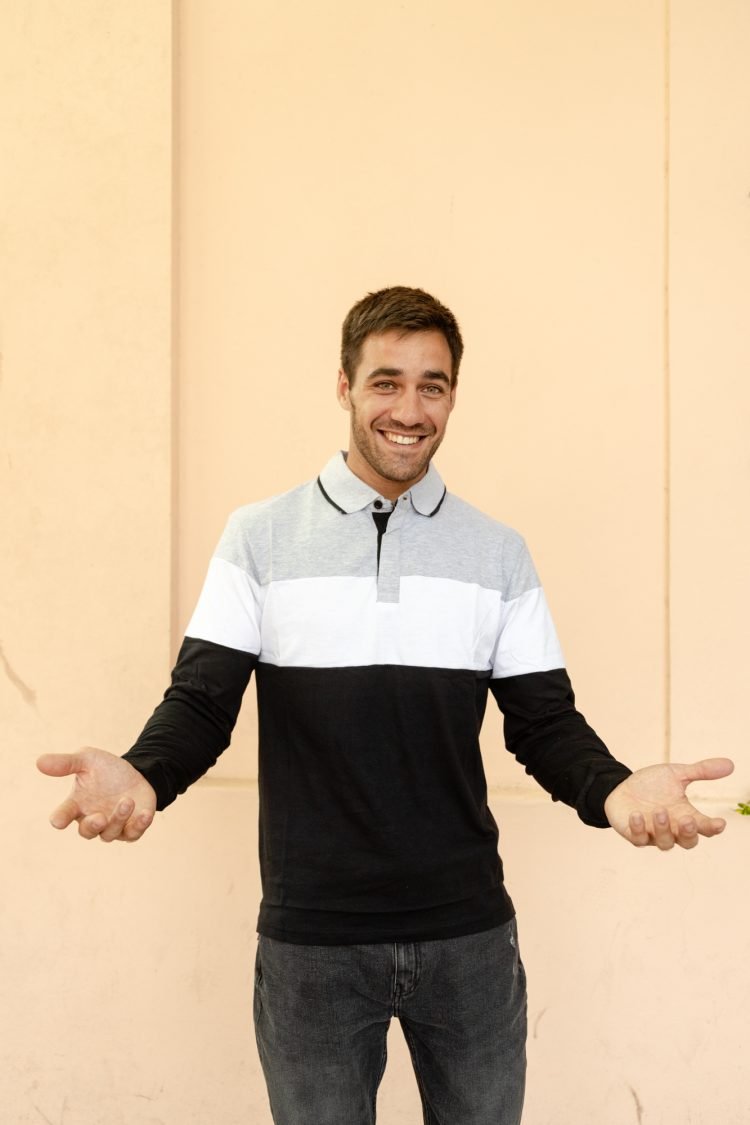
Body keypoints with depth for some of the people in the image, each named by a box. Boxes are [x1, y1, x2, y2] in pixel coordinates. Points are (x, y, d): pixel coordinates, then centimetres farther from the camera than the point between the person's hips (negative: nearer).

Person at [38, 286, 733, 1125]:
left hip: (469, 934, 2)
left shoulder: (499, 553, 4)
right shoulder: (261, 538, -1)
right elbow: (202, 701, -4)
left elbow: (543, 720, 2)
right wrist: (142, 776, -26)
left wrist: (612, 788, -19)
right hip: (311, 940, -1)